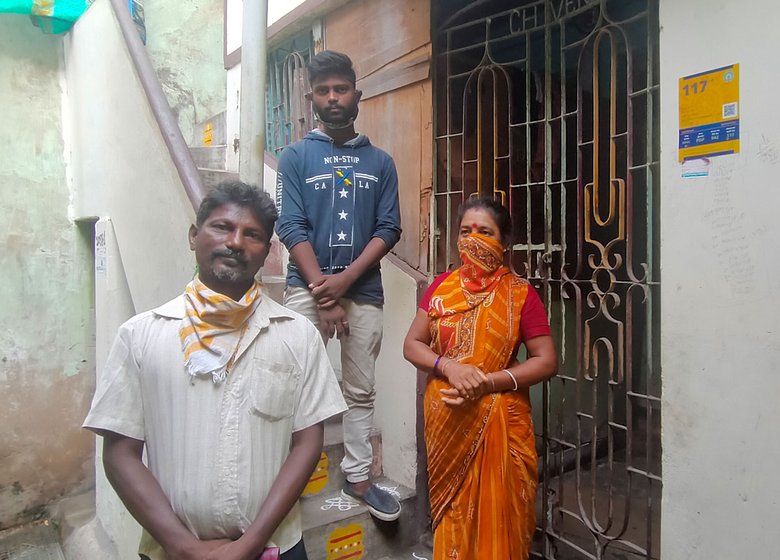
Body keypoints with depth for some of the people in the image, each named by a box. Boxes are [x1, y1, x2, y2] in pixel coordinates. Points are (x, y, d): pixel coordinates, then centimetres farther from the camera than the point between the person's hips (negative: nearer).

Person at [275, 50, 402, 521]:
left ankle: (358, 477, 21)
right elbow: (291, 227, -4)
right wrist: (322, 291, -13)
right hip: (307, 288, -1)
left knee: (361, 391, 8)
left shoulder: (380, 162, 10)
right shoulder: (296, 156, 6)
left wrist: (344, 279, -11)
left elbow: (389, 230, 2)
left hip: (364, 290, 2)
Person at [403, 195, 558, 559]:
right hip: (445, 419, 3)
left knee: (495, 515, 8)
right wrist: (449, 367, -17)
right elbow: (412, 344, 2)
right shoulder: (441, 286, 2)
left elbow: (547, 362, -9)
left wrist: (486, 383, -20)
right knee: (452, 514, 16)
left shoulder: (520, 294, -7)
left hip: (498, 420, -2)